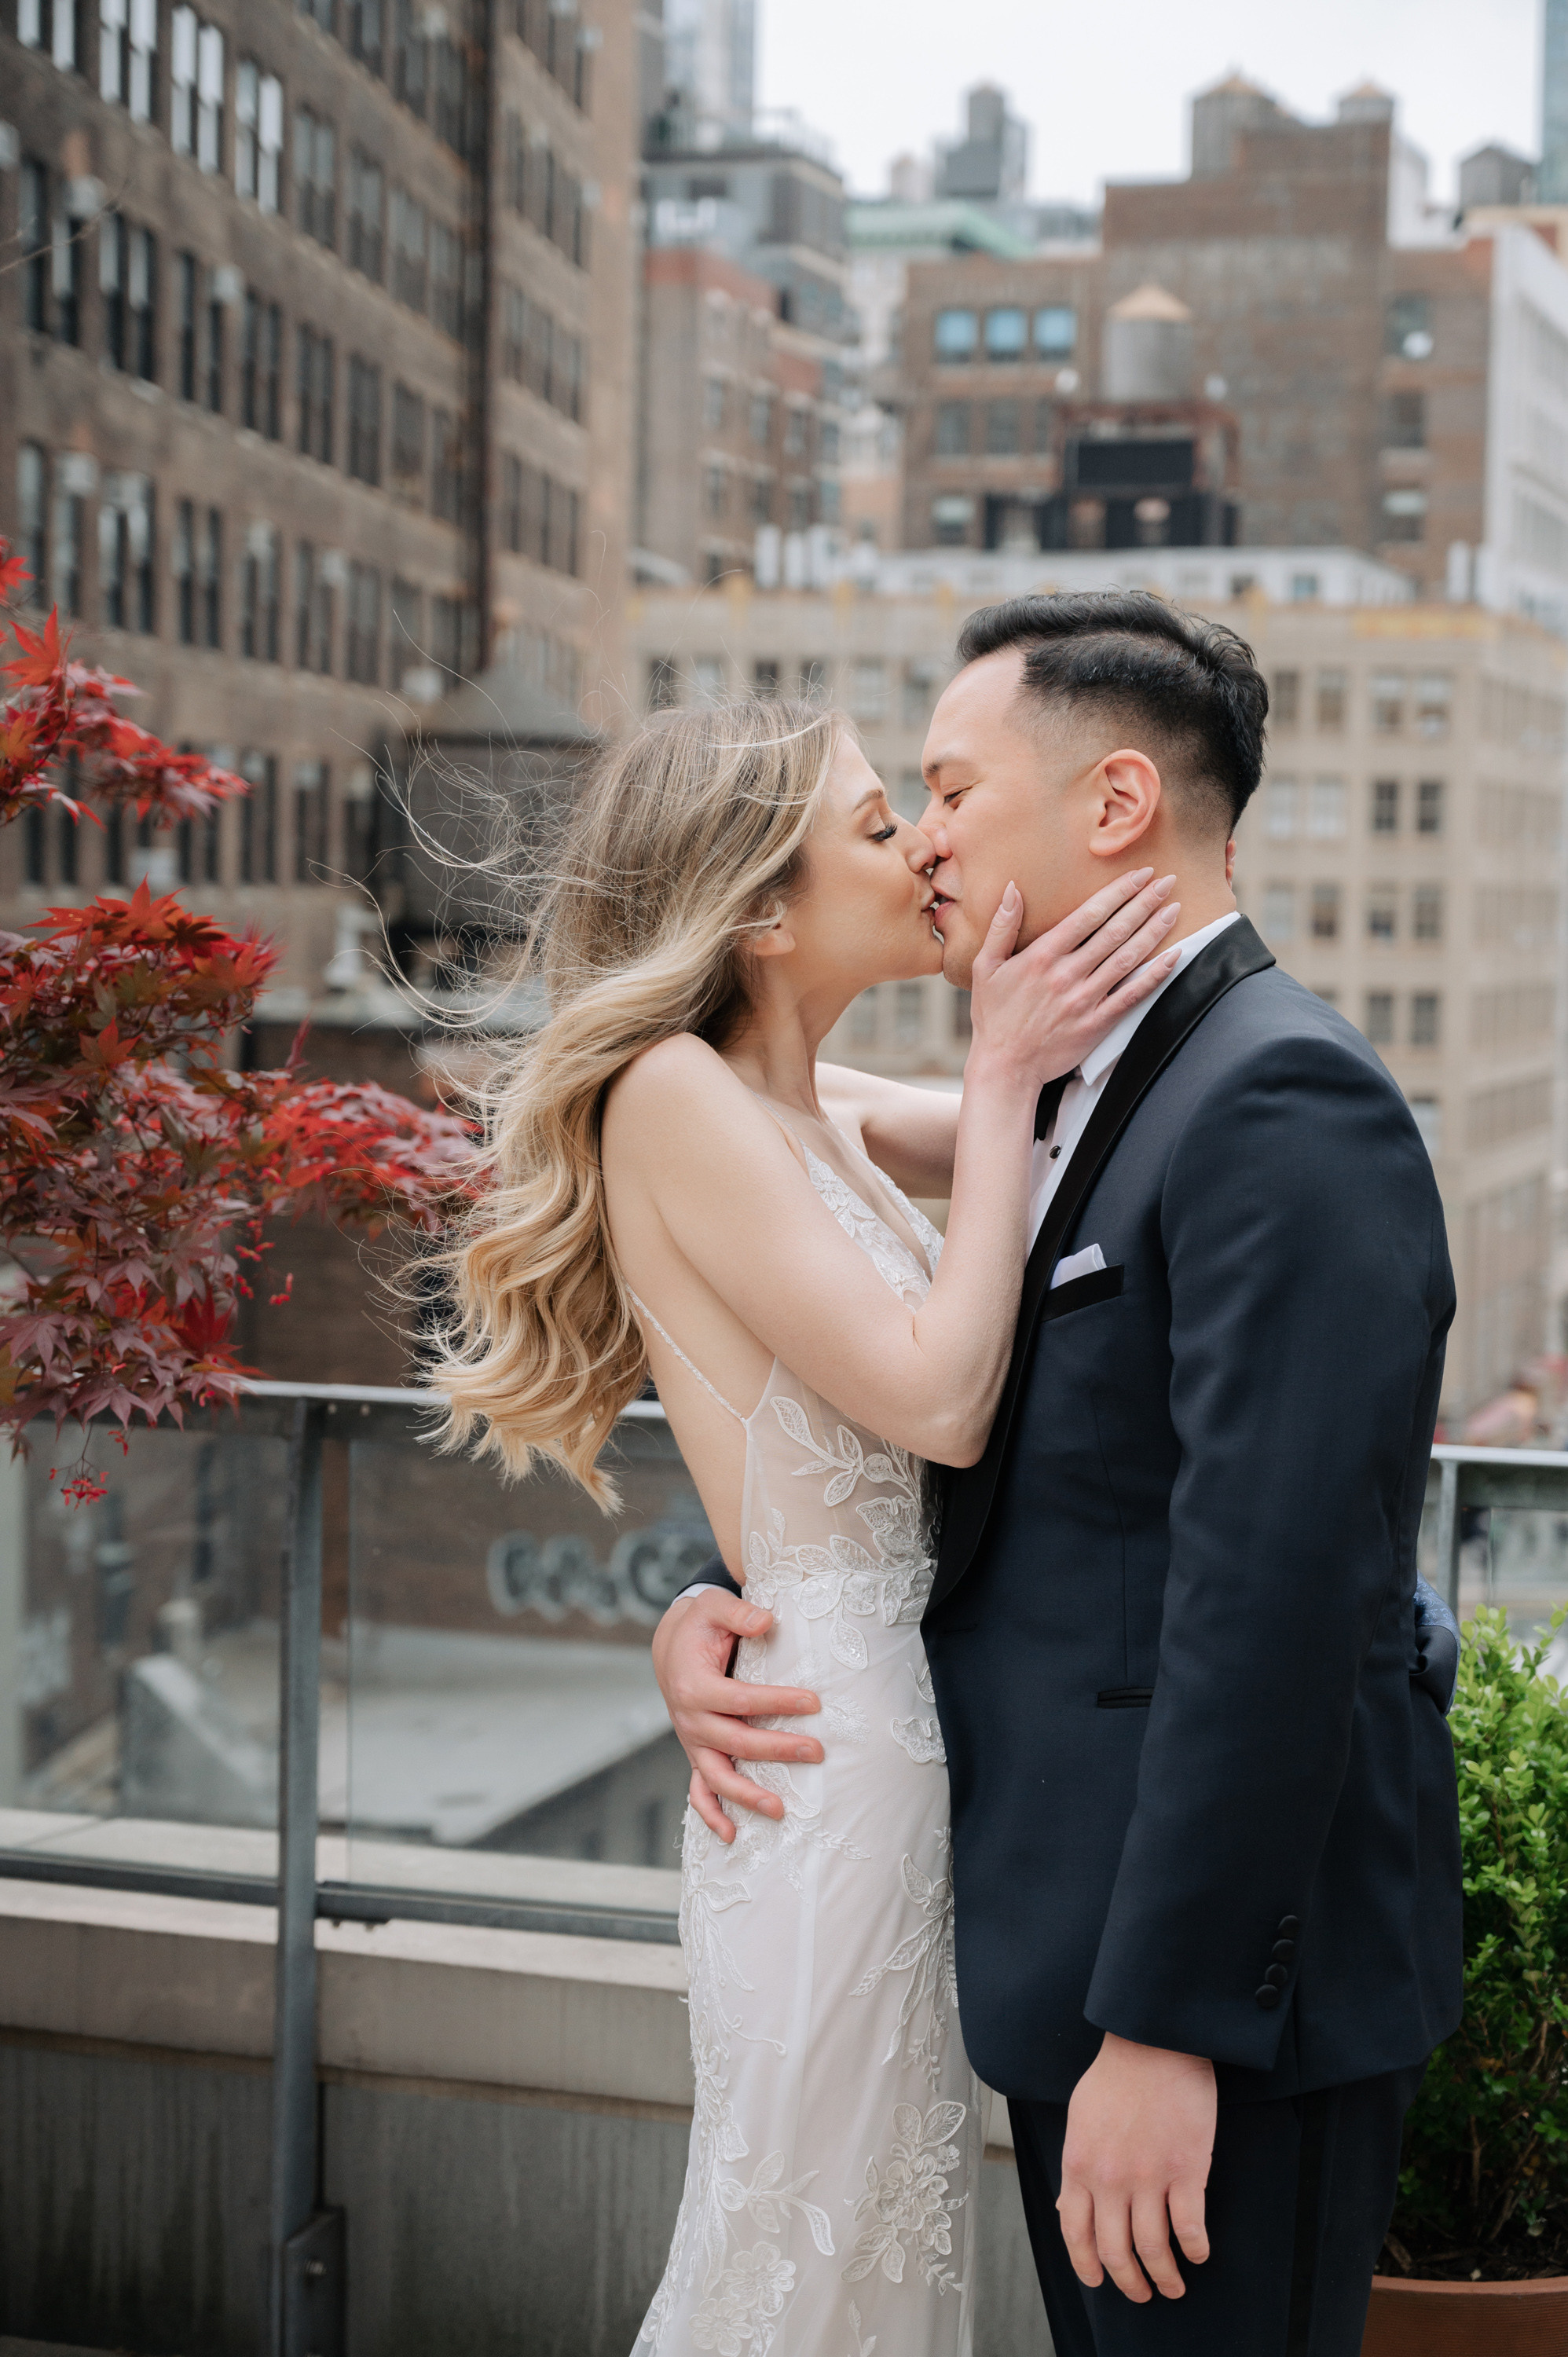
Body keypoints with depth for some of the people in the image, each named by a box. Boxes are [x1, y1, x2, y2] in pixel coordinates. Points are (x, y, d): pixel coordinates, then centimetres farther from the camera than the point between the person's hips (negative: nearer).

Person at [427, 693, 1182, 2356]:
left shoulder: (819, 1110, 11)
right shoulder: (674, 1096, -14)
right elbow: (936, 1397, -19)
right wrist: (1005, 1074, -12)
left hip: (918, 1719, 9)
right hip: (830, 1740, -8)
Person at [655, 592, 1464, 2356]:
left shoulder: (1282, 1100, -18)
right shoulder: (1089, 1099, 13)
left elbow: (1273, 1596, -24)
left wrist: (1169, 2024, -24)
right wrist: (715, 1606, 0)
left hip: (1226, 1976, -9)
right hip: (1084, 1947, 9)